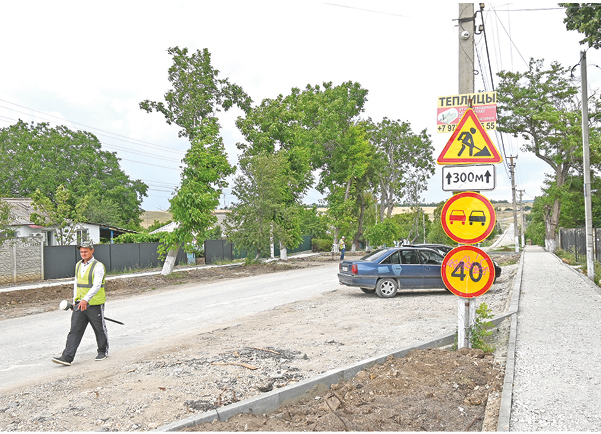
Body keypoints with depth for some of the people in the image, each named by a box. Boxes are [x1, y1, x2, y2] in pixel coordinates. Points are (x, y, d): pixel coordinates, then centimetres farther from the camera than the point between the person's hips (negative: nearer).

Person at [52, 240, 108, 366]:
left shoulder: (98, 266, -12)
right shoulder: (78, 265, 11)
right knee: (75, 330, 0)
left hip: (94, 304, -6)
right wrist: (75, 300, 16)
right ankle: (67, 357, -2)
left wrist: (86, 299, -33)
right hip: (80, 304, 6)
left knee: (100, 329, 8)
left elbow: (97, 285, -23)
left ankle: (103, 352, 27)